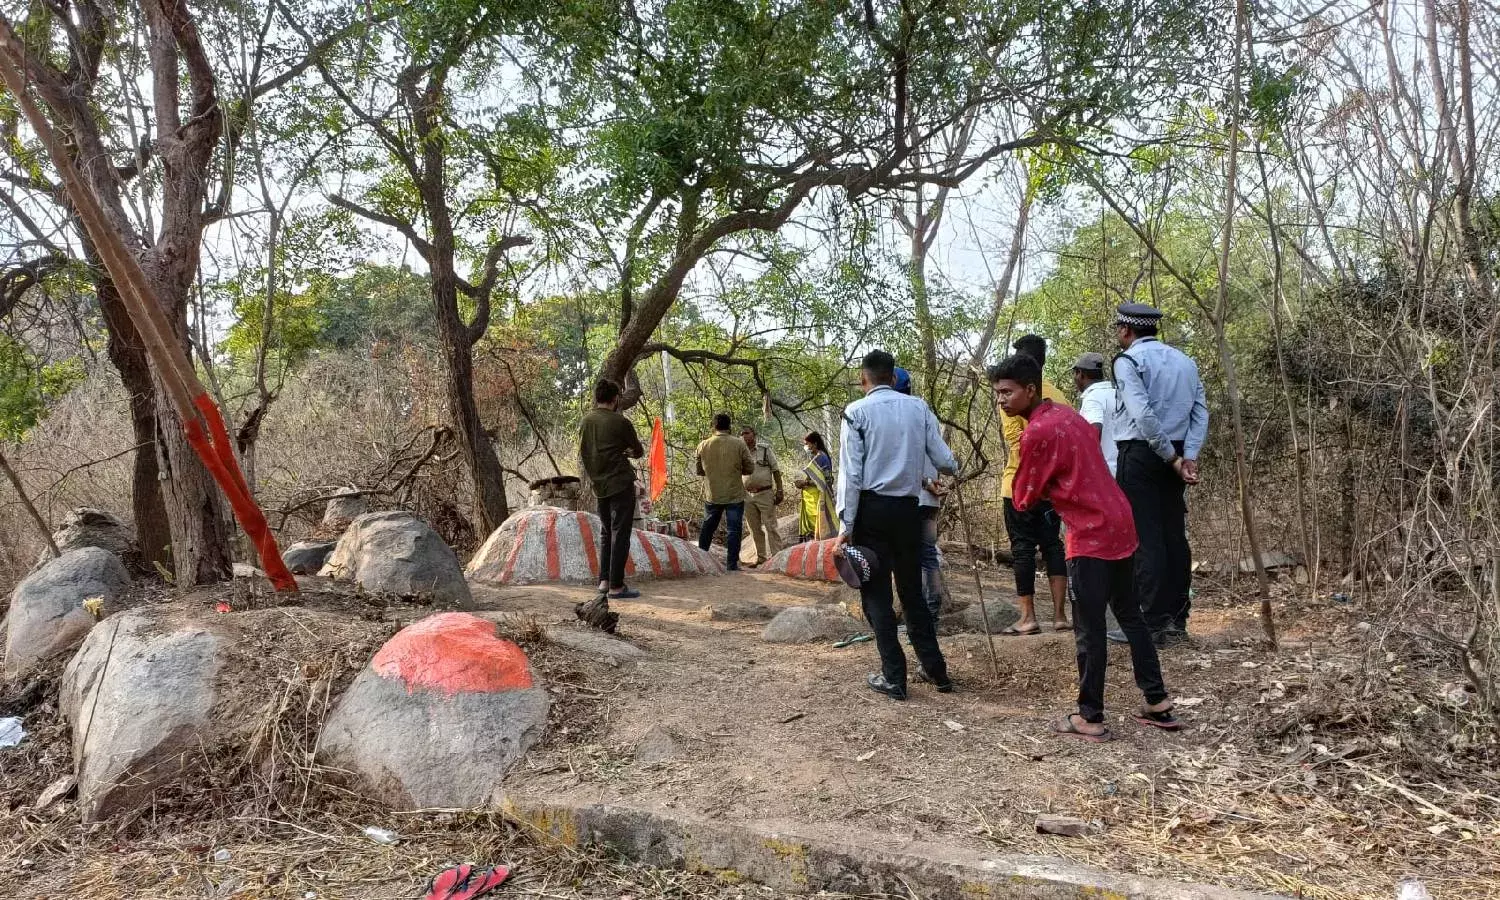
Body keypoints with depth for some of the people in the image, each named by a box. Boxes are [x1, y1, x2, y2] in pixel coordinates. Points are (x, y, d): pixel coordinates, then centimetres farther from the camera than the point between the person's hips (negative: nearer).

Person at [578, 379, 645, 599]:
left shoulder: (585, 421, 6)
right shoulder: (620, 422, -11)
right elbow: (639, 452, 0)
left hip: (599, 485, 6)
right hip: (620, 483, -6)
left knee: (606, 533, 16)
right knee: (620, 534, -3)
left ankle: (604, 581, 16)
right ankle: (616, 586, -2)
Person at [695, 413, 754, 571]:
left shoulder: (703, 446, -2)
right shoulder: (739, 444, -8)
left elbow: (699, 471, 8)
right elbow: (750, 468, -3)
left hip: (712, 496, 2)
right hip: (735, 495, -2)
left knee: (707, 528, 16)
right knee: (733, 530, 3)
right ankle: (733, 564, 2)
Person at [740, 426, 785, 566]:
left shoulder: (765, 449, 1)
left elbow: (776, 470, 1)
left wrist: (779, 490, -5)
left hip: (765, 494, -3)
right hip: (747, 496, 3)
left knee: (770, 527, -4)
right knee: (755, 529, 9)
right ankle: (760, 557, 18)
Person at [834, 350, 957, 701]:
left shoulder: (856, 412, -5)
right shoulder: (919, 408, 4)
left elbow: (851, 473, -9)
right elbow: (945, 461, 4)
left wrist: (845, 527, -8)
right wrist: (952, 467, 29)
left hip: (871, 509, -4)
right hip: (907, 510, 4)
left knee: (875, 594, 5)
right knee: (912, 591, 17)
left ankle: (894, 678, 6)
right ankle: (935, 670, 22)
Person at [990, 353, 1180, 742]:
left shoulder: (1036, 433, -16)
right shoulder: (1066, 414, 11)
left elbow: (1024, 499, -7)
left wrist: (1039, 489, 12)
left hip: (1090, 537, -9)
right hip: (1118, 525, 9)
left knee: (1088, 632, 1)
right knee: (1130, 616, 18)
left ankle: (1091, 719, 10)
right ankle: (1158, 703, 25)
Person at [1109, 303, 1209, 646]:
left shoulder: (1128, 360, -6)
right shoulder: (1184, 361, 15)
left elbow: (1144, 415, -17)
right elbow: (1201, 412, 5)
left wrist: (1172, 458, -11)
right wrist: (1189, 456, -4)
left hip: (1140, 454, -7)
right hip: (1174, 456, 7)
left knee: (1144, 538, -5)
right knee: (1174, 534, 9)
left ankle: (1153, 624, -5)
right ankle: (1177, 621, 14)